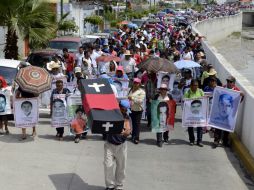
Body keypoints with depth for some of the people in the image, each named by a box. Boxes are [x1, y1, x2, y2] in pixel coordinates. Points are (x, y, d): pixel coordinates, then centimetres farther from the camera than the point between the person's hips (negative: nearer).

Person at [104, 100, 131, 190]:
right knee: (108, 165, -5)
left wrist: (125, 132, -40)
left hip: (121, 145, 1)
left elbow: (128, 131, -18)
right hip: (109, 144, -1)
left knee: (121, 167, 9)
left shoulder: (126, 118, -5)